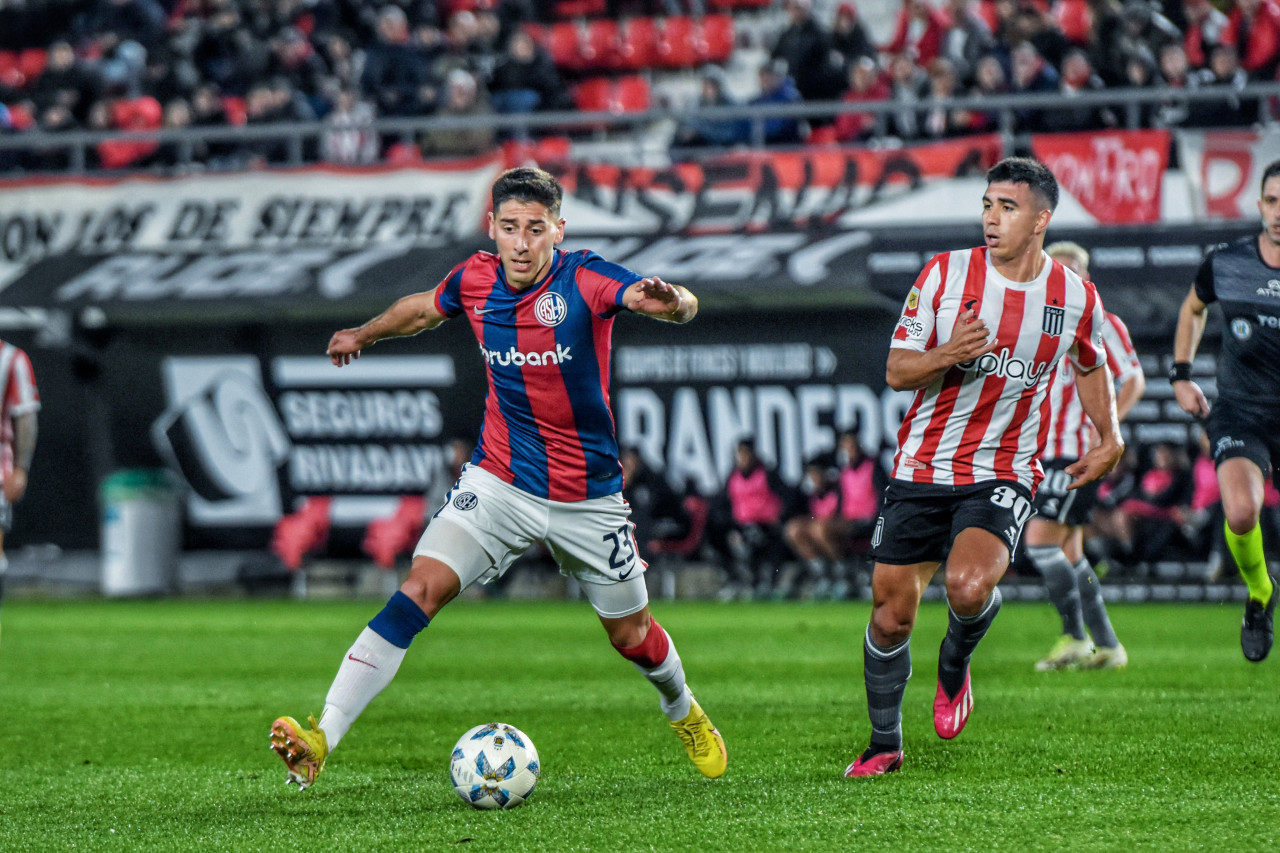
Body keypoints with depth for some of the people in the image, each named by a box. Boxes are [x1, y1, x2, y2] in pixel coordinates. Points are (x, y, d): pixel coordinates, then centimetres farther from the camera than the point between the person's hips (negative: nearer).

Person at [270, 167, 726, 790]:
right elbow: (424, 308, 20)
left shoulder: (584, 280, -17)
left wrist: (670, 301, -58)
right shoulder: (474, 282, -5)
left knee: (631, 637, 13)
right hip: (497, 482, 1)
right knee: (419, 591, -19)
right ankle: (320, 740, -25)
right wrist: (363, 335, 34)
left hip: (587, 497, -1)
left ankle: (684, 712, 48)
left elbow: (681, 306, -34)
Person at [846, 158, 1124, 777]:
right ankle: (885, 744, 24)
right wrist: (946, 356, -23)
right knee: (891, 612, 2)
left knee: (969, 586, -28)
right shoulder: (944, 273, -5)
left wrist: (1109, 437, 9)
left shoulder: (1077, 299, -1)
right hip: (921, 467, 1)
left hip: (1004, 473, -1)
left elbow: (1091, 366, 21)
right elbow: (896, 372, -4)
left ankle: (954, 667, 7)